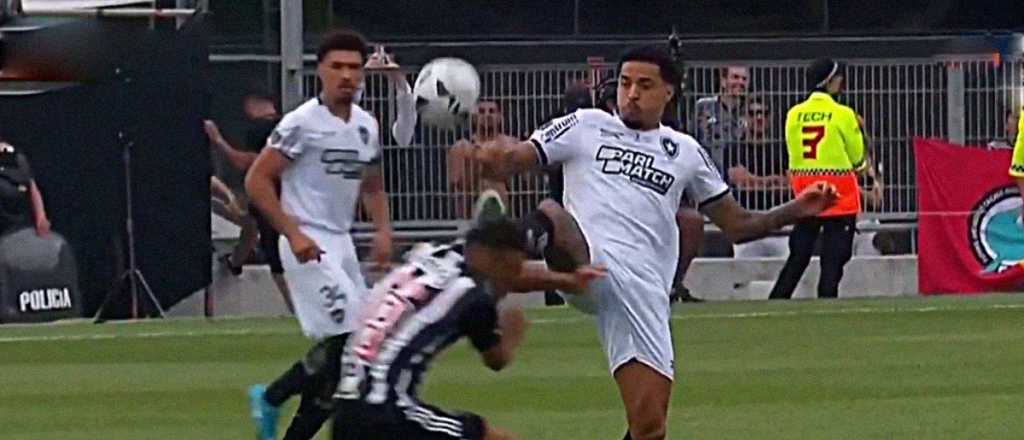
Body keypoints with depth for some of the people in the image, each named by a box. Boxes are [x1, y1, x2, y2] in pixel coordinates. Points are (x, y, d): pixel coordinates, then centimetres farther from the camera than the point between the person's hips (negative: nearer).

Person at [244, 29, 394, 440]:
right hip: (308, 245, -8)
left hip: (341, 243, 8)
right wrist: (293, 234, -19)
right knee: (344, 338, -16)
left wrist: (383, 229, 6)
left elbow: (372, 187, 24)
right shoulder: (303, 123, -12)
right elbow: (257, 180, -12)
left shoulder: (367, 125, 10)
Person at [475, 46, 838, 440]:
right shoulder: (585, 127, 16)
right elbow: (514, 160, 9)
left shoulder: (686, 152, 23)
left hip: (643, 289, 2)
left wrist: (794, 211, 11)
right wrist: (493, 160, -16)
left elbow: (737, 225, 27)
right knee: (552, 217, -37)